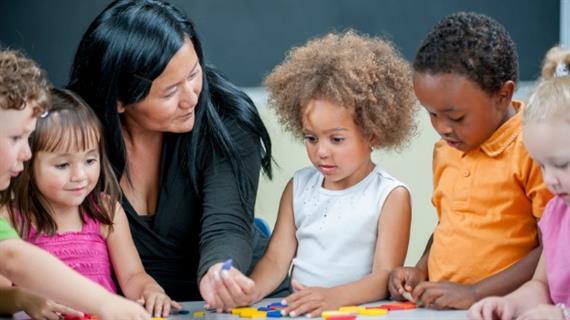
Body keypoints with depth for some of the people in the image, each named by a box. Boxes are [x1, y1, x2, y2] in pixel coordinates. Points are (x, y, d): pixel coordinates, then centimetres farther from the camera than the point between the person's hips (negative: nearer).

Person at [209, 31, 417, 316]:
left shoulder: (391, 196, -3)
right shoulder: (298, 187, 11)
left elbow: (385, 277, -10)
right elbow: (276, 259, 5)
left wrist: (333, 297, -27)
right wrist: (250, 291, -16)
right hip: (298, 312, 2)